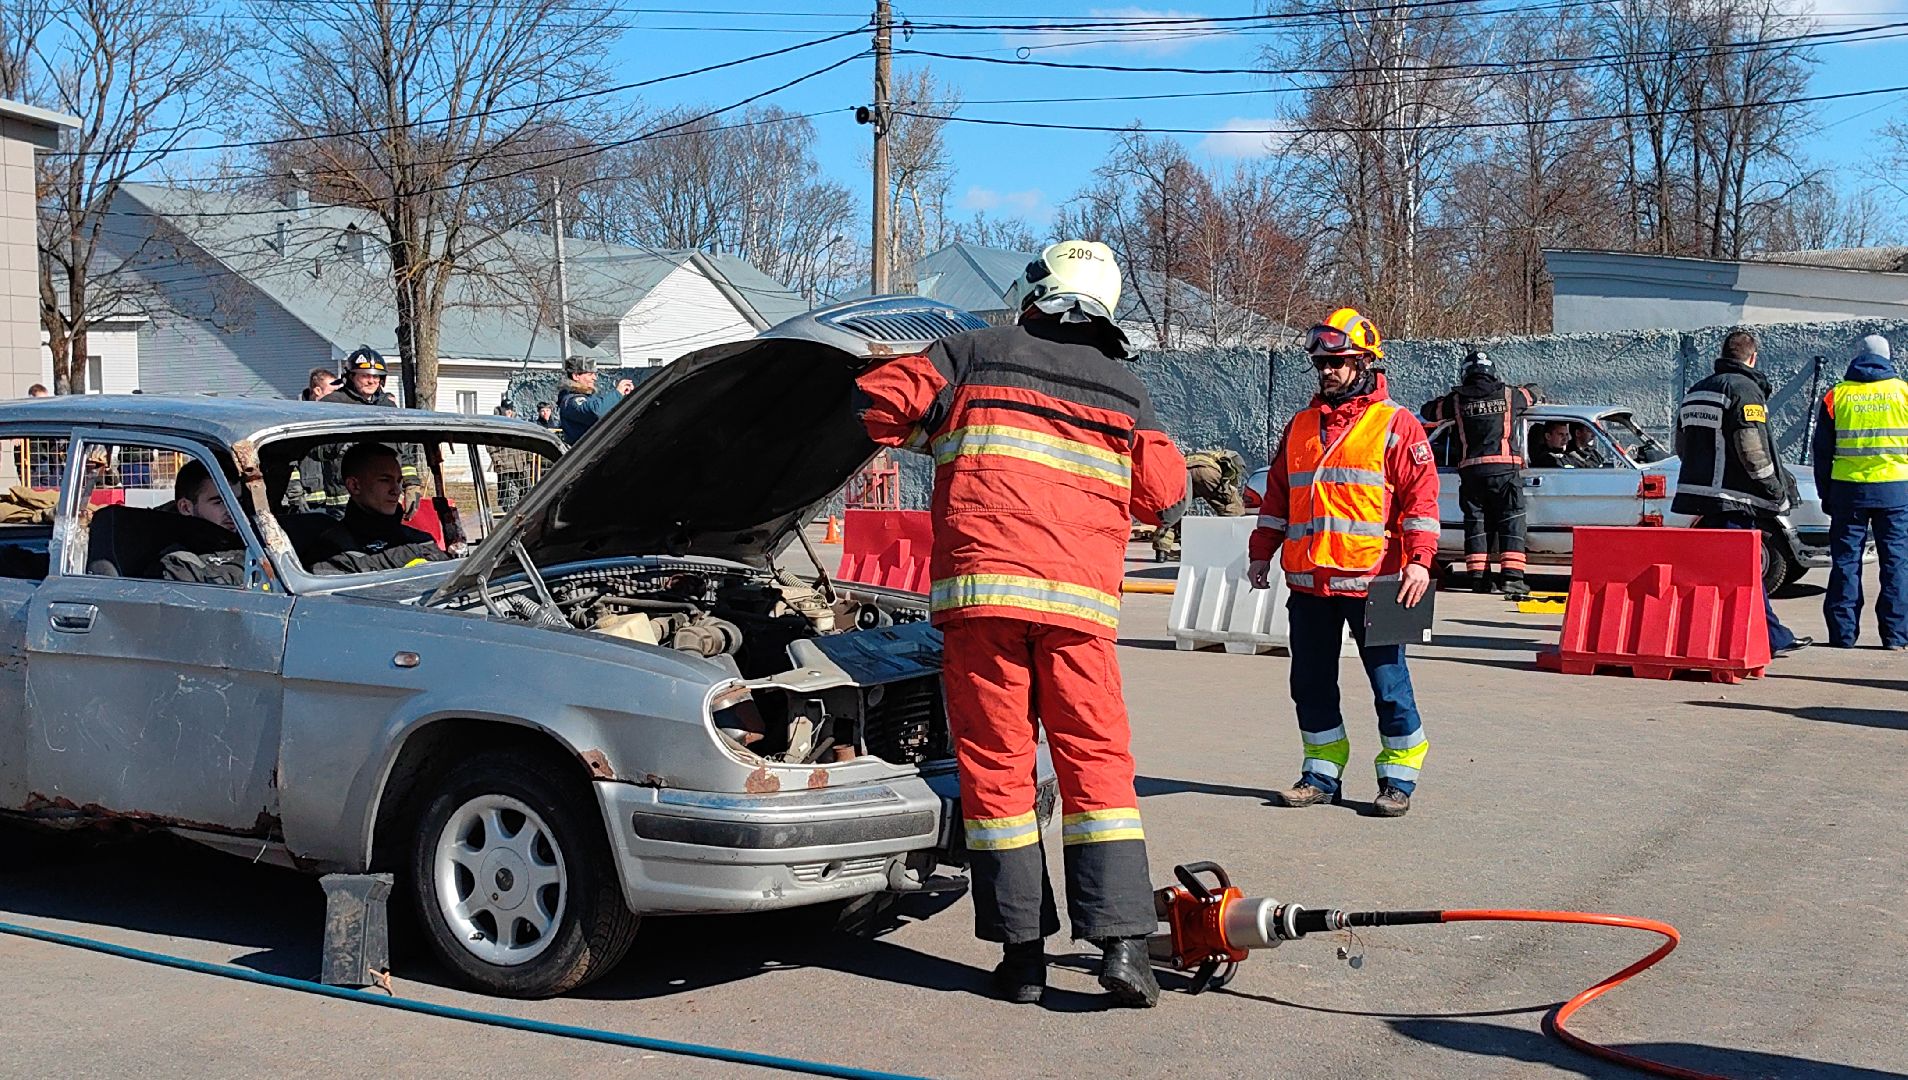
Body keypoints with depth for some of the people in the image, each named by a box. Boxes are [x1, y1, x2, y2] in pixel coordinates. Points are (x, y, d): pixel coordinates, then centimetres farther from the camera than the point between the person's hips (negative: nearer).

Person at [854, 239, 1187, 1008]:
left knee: (996, 763, 3)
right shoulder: (1125, 391, 16)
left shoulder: (975, 354, 9)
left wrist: (934, 433, 23)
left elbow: (879, 402, 4)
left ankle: (1022, 951, 3)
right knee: (1097, 762, 6)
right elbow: (1163, 492, 16)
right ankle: (1123, 943, -4)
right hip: (1081, 599, 2)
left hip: (982, 584, -2)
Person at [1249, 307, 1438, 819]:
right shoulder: (1301, 426, 15)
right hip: (1307, 580, 6)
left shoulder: (1396, 425, -1)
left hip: (1372, 580, -6)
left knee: (1388, 680, 0)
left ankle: (1398, 779, 10)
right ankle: (1322, 774, 21)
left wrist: (1419, 560, -16)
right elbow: (1277, 495, 20)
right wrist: (1262, 552, 15)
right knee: (1311, 681, 10)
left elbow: (1421, 494, -6)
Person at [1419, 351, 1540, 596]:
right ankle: (1512, 576, -8)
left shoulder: (1457, 400, 6)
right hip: (1504, 468, -1)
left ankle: (1478, 576, 4)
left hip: (1471, 470, 1)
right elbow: (1534, 393, 29)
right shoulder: (1508, 395, 8)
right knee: (1511, 521, 1)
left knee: (1475, 522, 8)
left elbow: (1427, 410, 20)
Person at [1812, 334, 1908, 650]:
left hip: (1848, 488, 1)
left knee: (1846, 561, 5)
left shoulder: (1837, 395, 4)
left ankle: (1843, 634, 4)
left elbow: (1821, 450, 7)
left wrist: (1826, 493, 14)